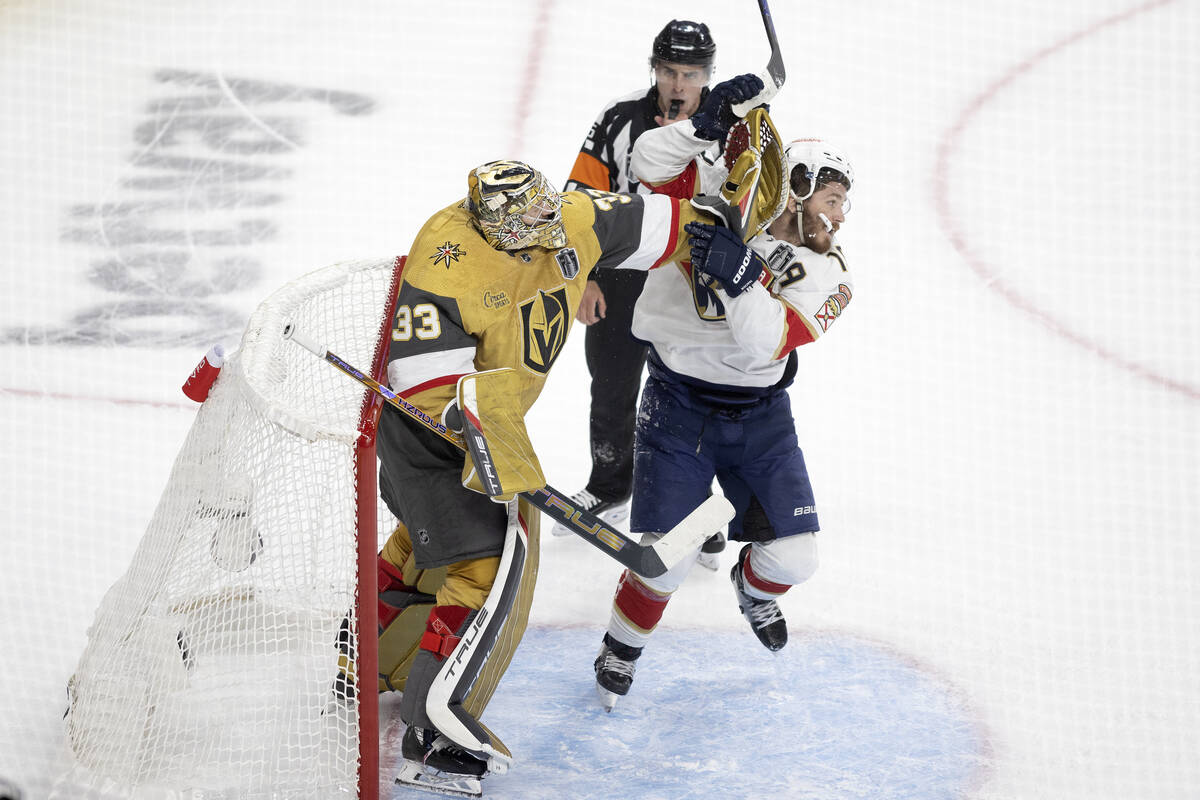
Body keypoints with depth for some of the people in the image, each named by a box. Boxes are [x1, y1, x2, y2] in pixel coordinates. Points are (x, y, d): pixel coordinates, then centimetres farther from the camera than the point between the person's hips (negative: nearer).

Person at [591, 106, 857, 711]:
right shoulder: (723, 212, -10)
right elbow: (650, 162, -21)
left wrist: (739, 276, -38)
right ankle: (622, 648, 20)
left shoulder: (825, 275, -7)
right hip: (680, 405, -3)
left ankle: (753, 589, 37)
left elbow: (767, 342, -23)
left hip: (761, 414, 3)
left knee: (793, 558, 0)